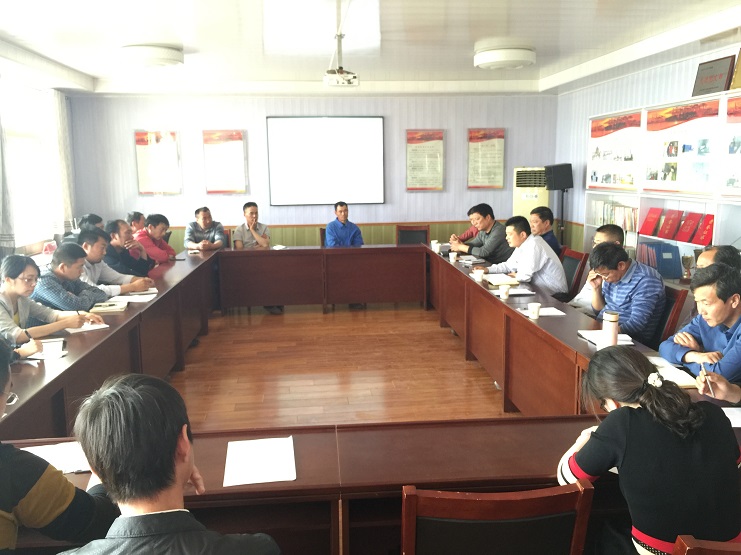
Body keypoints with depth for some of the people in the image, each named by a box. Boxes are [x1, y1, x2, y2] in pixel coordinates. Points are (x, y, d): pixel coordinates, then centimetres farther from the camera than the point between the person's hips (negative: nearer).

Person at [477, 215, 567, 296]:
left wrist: (516, 275, -5)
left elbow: (525, 276, -26)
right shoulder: (522, 245, 5)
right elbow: (509, 265, 15)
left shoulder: (534, 246, -23)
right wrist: (488, 269, 2)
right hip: (540, 290, 8)